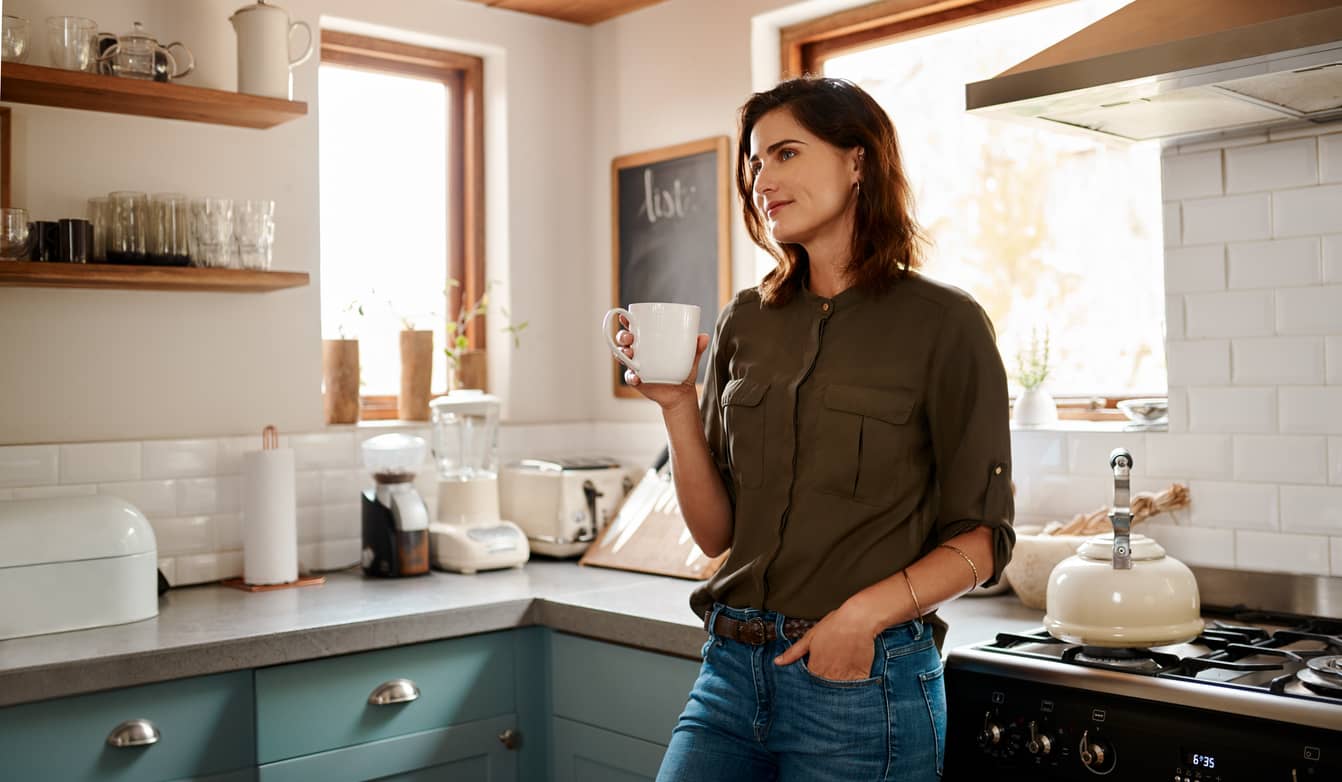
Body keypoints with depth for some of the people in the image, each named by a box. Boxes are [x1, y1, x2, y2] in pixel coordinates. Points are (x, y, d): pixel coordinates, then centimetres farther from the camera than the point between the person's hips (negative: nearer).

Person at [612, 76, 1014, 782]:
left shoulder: (943, 323, -6)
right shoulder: (745, 323, 6)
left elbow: (982, 537, -5)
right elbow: (716, 532, 6)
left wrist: (869, 611, -18)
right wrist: (677, 404, -6)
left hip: (863, 678, -3)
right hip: (732, 670, 4)